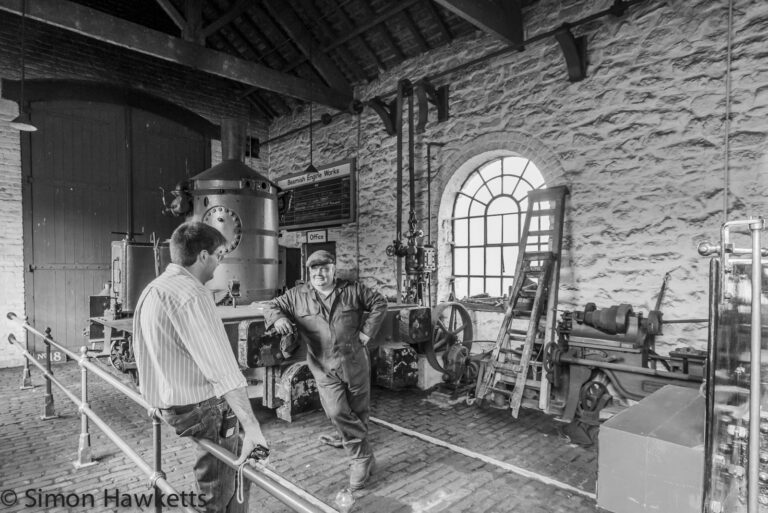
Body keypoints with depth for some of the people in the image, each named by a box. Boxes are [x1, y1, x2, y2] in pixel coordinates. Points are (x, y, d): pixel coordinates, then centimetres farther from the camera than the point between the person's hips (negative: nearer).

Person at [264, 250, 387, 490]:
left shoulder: (352, 290, -1)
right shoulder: (297, 296, 1)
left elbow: (379, 303, 6)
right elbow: (272, 306, 7)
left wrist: (367, 330, -3)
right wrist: (278, 317, -17)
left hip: (355, 362, 0)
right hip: (324, 368, 0)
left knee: (359, 412, 12)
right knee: (336, 412, -13)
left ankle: (361, 457, 36)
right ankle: (364, 457, 8)